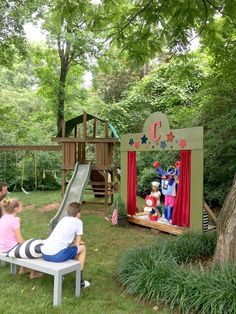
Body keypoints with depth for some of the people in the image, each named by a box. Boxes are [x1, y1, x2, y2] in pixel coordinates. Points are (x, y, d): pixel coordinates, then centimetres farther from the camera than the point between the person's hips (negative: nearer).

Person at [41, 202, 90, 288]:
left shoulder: (63, 219, 22)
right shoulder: (78, 222, 6)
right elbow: (77, 245, 9)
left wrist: (76, 242, 36)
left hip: (44, 254, 7)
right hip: (57, 255, -7)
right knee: (82, 248, 16)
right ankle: (80, 280, 21)